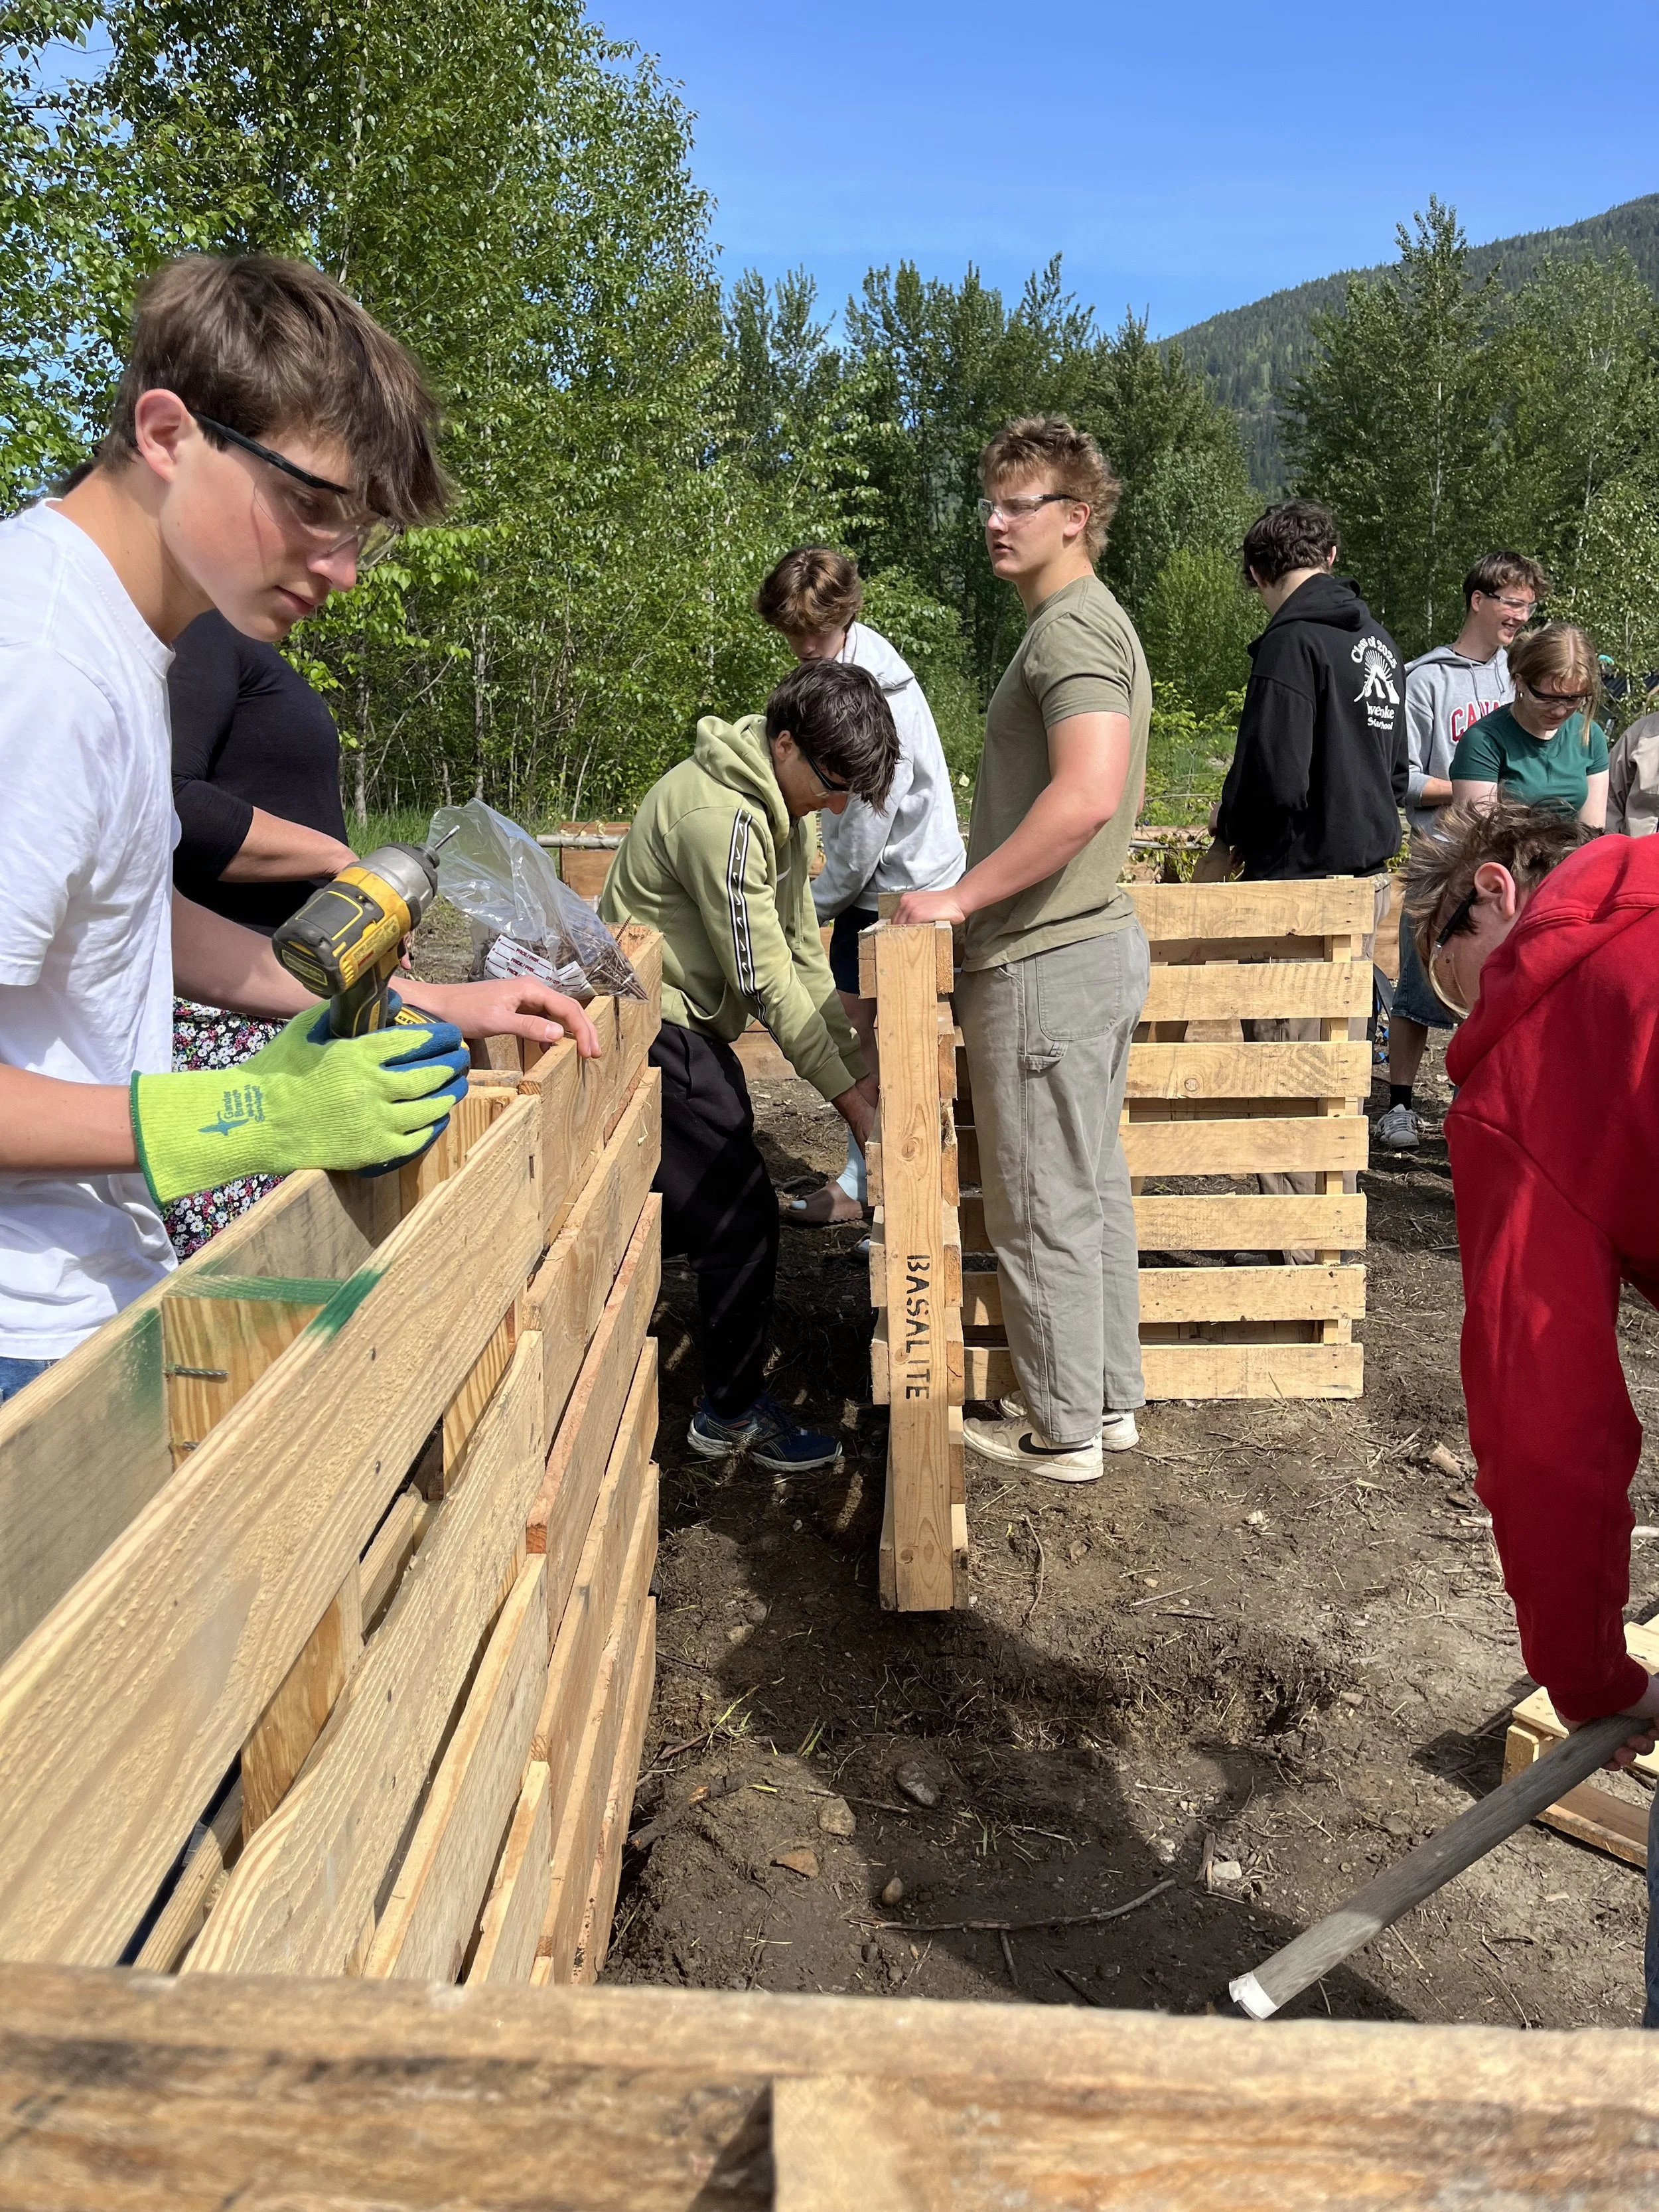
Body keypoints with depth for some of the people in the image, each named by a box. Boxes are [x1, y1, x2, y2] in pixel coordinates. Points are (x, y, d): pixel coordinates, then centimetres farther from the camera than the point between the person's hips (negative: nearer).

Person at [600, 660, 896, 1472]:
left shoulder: (781, 806, 7)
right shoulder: (721, 817, -25)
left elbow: (803, 952, 8)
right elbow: (766, 979, -23)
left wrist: (860, 1064, 2)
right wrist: (845, 1091, -16)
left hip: (686, 1025, 10)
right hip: (654, 1031, -10)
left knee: (694, 1206, 16)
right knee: (743, 1219, -6)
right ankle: (733, 1414, 10)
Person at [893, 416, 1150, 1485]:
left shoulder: (1071, 626, -15)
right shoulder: (1094, 622, 18)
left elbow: (1087, 795, -30)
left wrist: (961, 896, -23)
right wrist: (982, 892, 23)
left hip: (1048, 958, -11)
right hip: (1098, 941, 11)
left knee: (1042, 1206, 0)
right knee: (1093, 1187, 16)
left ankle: (1062, 1430, 13)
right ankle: (1109, 1398, 28)